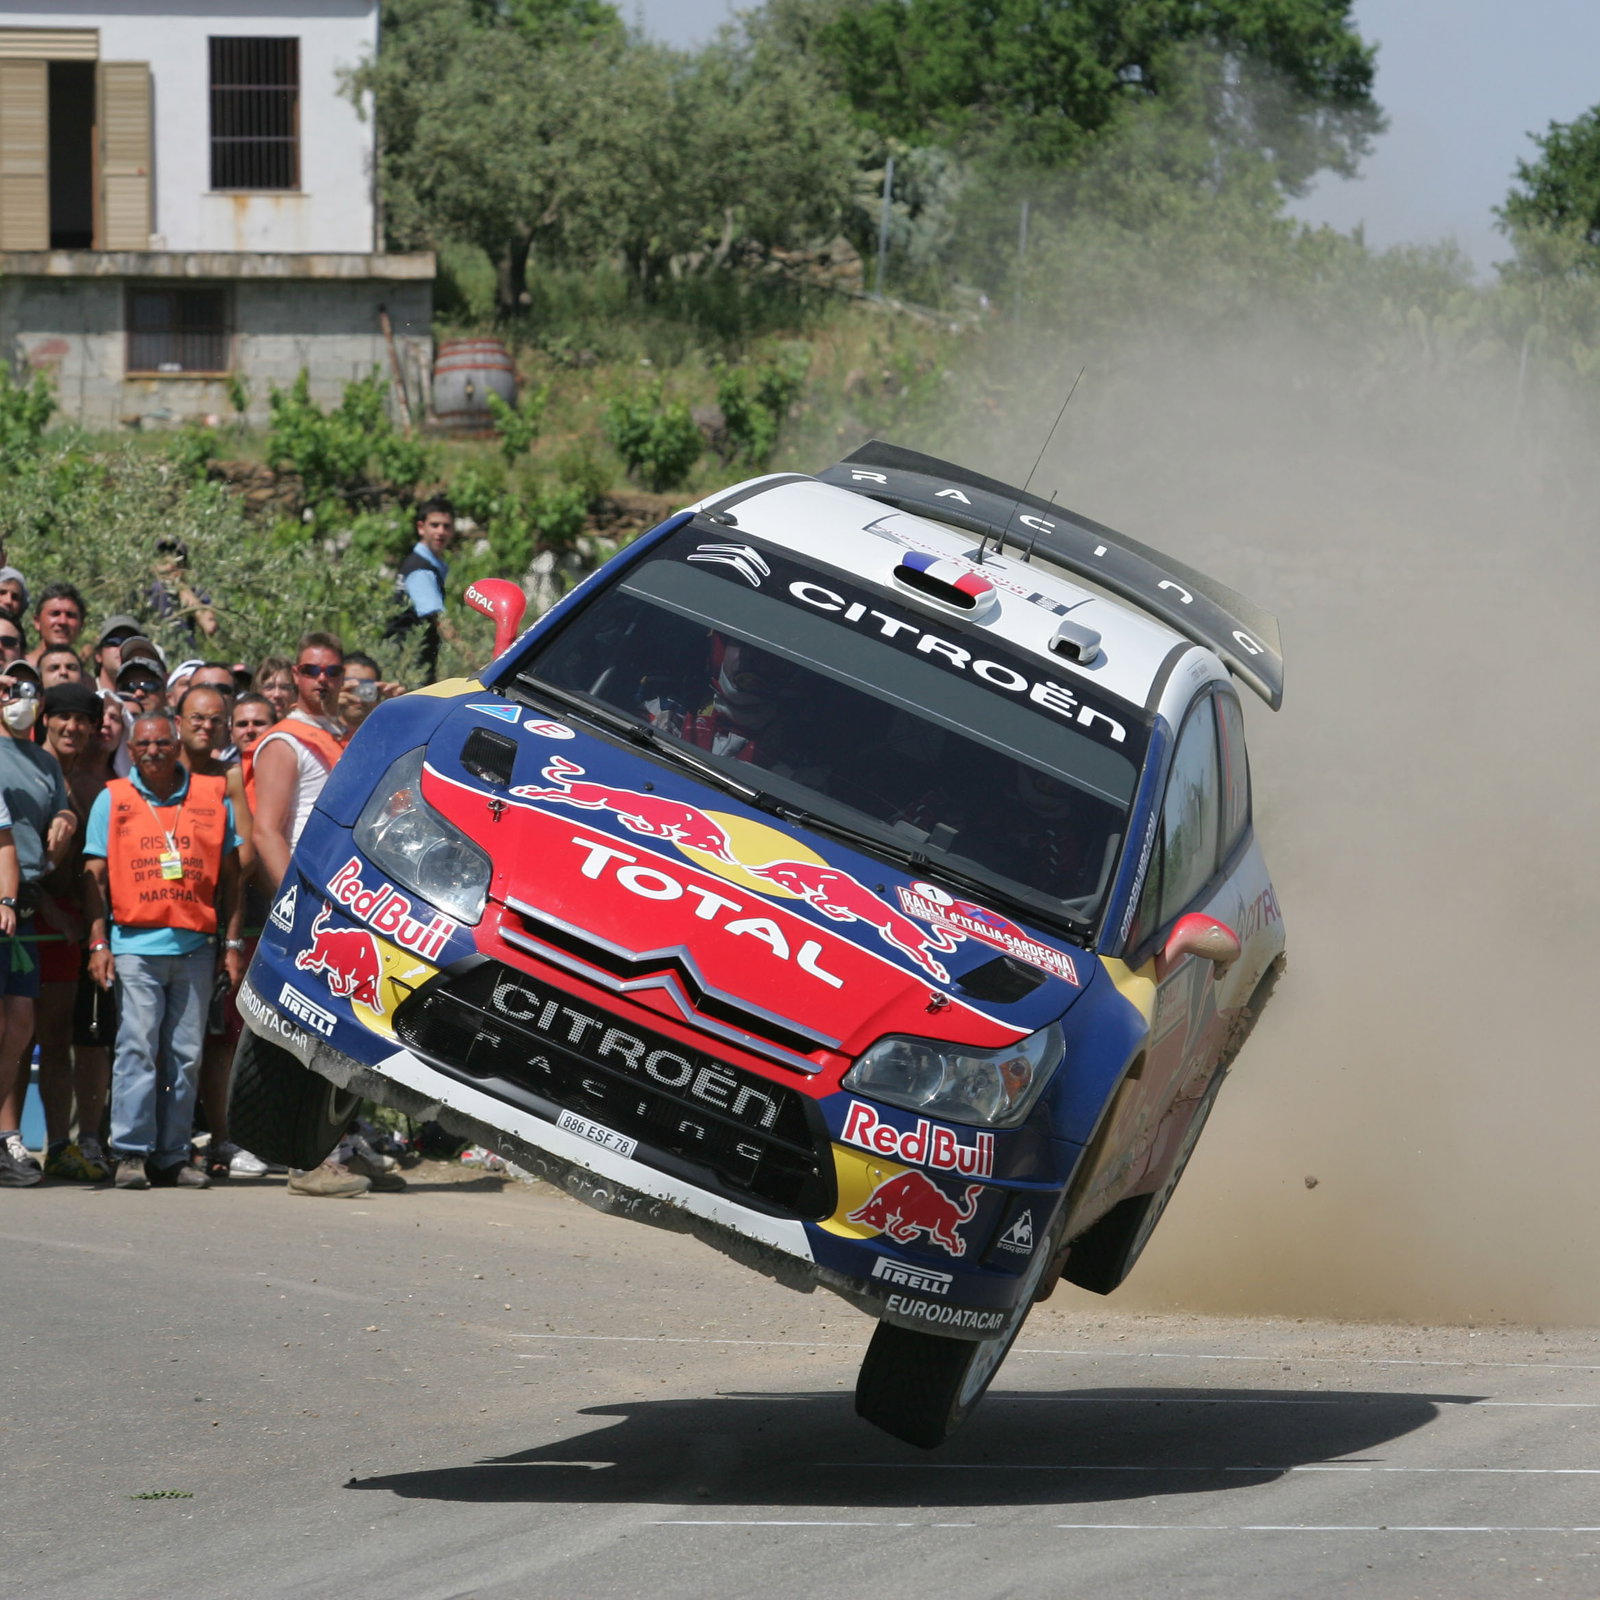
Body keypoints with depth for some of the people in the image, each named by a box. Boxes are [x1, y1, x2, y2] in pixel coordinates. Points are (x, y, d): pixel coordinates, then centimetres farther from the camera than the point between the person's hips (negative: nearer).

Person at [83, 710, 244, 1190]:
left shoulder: (214, 798, 10)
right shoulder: (113, 800, 7)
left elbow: (229, 876, 13)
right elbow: (95, 876, 5)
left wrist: (233, 943, 8)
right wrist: (99, 943, -3)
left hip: (195, 948, 2)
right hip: (134, 946, -2)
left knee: (186, 1055, 3)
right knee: (137, 1048, -9)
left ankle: (173, 1157, 8)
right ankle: (131, 1153, -8)